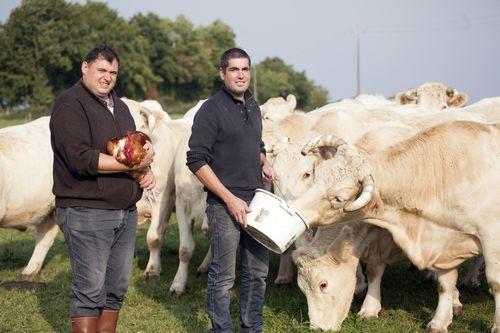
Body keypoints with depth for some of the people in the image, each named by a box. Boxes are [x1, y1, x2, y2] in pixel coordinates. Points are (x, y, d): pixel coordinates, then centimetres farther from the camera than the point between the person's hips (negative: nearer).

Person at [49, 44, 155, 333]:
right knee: (90, 290, -6)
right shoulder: (71, 104, -9)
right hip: (86, 212, -8)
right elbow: (81, 158, -20)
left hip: (126, 212, 8)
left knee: (117, 287, 12)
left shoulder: (119, 106, 17)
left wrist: (147, 172, 2)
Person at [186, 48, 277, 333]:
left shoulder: (253, 108, 13)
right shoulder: (211, 110, -10)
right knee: (223, 276, -1)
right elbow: (196, 161, -14)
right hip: (224, 203, -7)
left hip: (256, 201, 7)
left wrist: (264, 162, 5)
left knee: (258, 272, 13)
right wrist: (229, 198, -17)